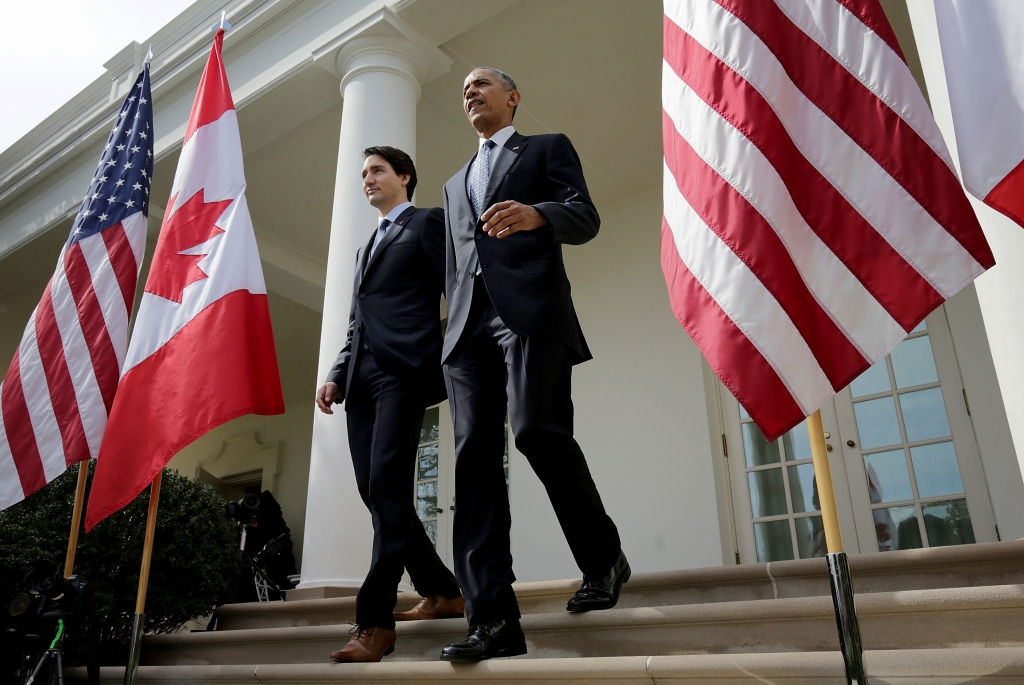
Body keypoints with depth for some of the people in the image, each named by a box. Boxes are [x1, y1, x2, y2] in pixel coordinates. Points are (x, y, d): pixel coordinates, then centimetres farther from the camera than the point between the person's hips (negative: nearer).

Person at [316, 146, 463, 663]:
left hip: (403, 368, -8)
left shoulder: (428, 222, 10)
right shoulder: (366, 246, 31)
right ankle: (441, 591, 14)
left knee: (388, 485, -16)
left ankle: (375, 619, -15)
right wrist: (337, 374, 14)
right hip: (362, 377, 8)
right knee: (375, 491, 3)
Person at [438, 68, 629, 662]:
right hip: (469, 324, 5)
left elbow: (585, 217, 2)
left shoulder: (548, 147, 18)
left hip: (531, 310, -5)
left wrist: (535, 214, -21)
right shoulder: (455, 183, 34)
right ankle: (493, 619, -12)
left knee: (537, 429, -22)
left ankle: (604, 557, 2)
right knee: (475, 456, -9)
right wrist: (455, 331, 15)